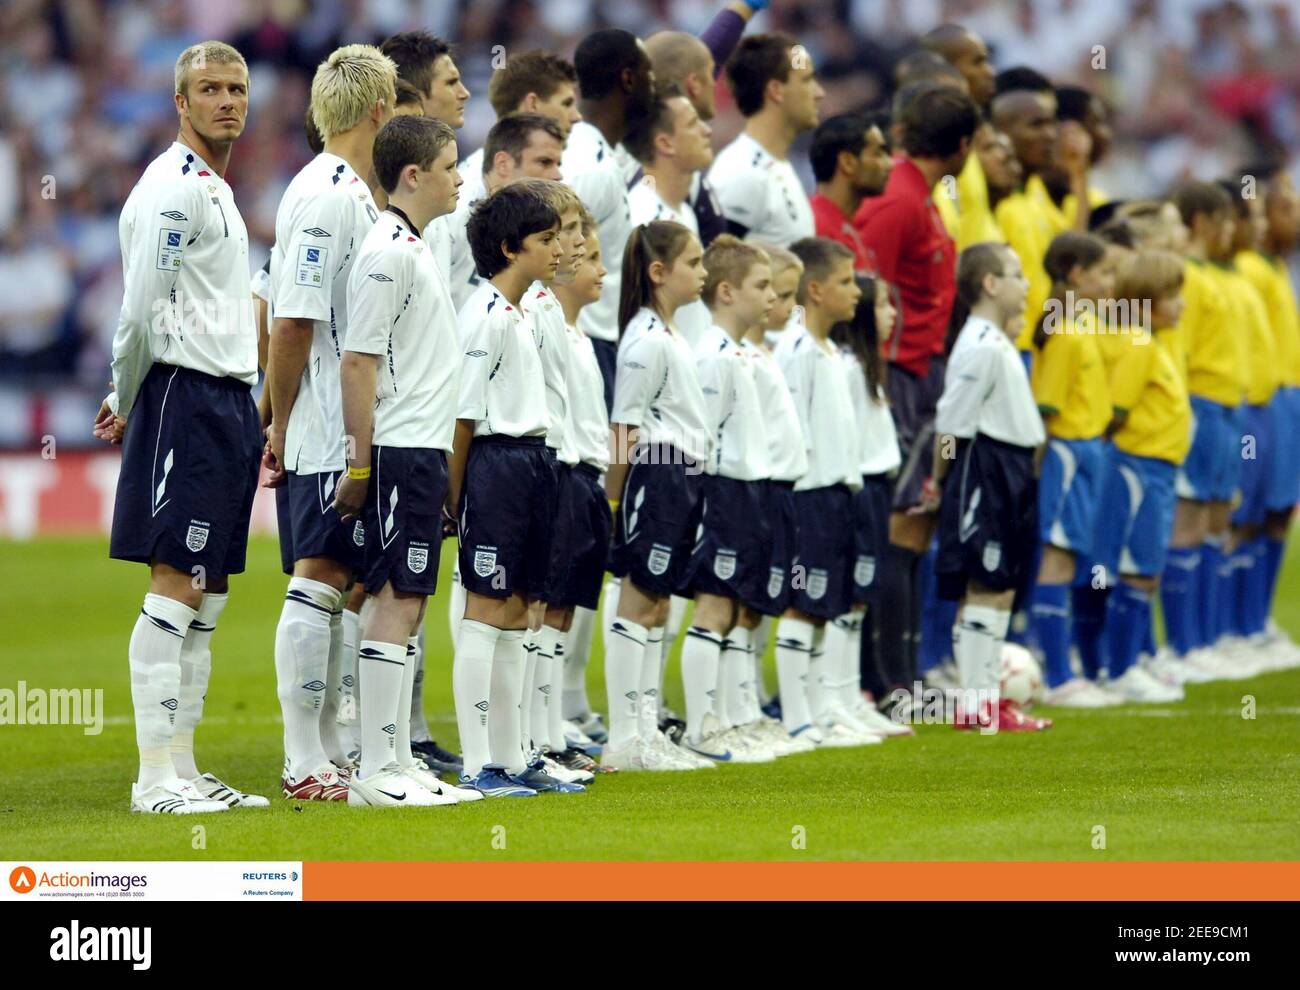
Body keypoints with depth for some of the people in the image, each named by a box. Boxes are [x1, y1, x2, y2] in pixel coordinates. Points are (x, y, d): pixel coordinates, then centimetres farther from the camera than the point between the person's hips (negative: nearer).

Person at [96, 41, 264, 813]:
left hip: (229, 403, 10)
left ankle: (183, 768, 12)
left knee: (208, 594, 9)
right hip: (186, 400, -10)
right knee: (176, 584, -11)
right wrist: (126, 402, -1)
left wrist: (126, 406, 18)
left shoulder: (215, 191, 20)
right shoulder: (174, 188, -11)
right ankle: (156, 777, -11)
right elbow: (142, 310, -14)